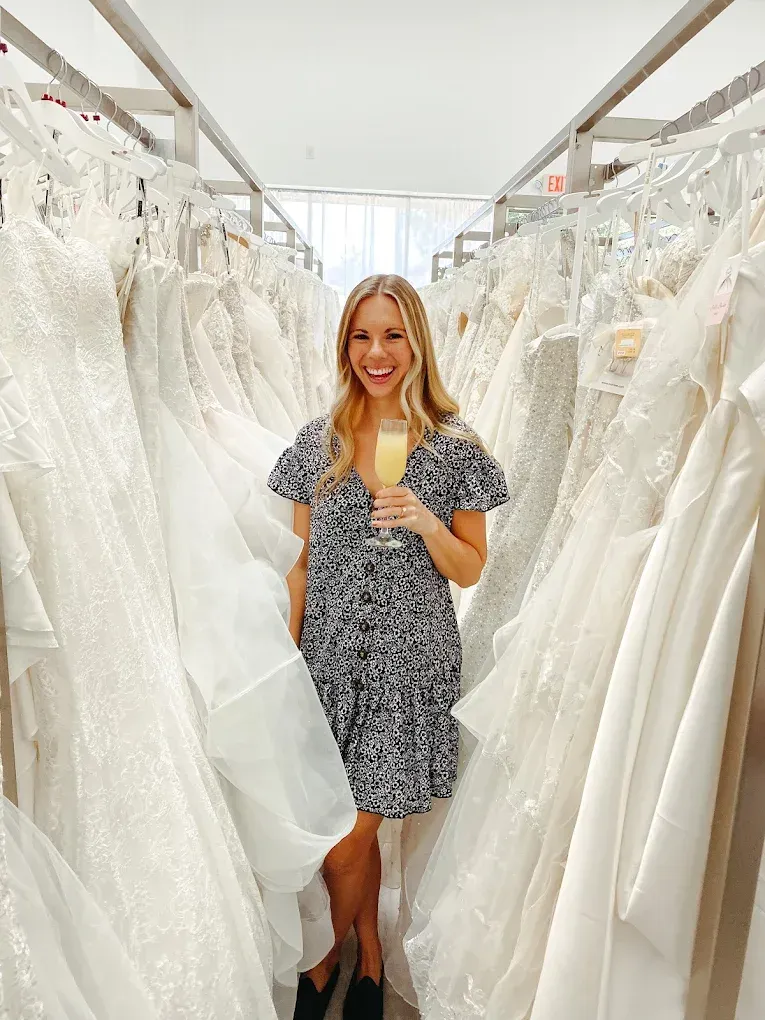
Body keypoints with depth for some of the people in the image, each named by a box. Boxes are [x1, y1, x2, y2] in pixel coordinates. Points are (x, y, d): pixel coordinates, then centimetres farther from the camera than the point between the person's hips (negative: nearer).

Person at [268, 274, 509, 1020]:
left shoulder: (455, 446, -6)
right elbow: (301, 562, 5)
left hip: (407, 661, -2)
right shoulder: (318, 441, 1)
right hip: (331, 653, 3)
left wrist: (427, 523, -21)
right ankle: (370, 951, 44)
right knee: (355, 832, 16)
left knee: (346, 841, 4)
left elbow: (469, 572, -1)